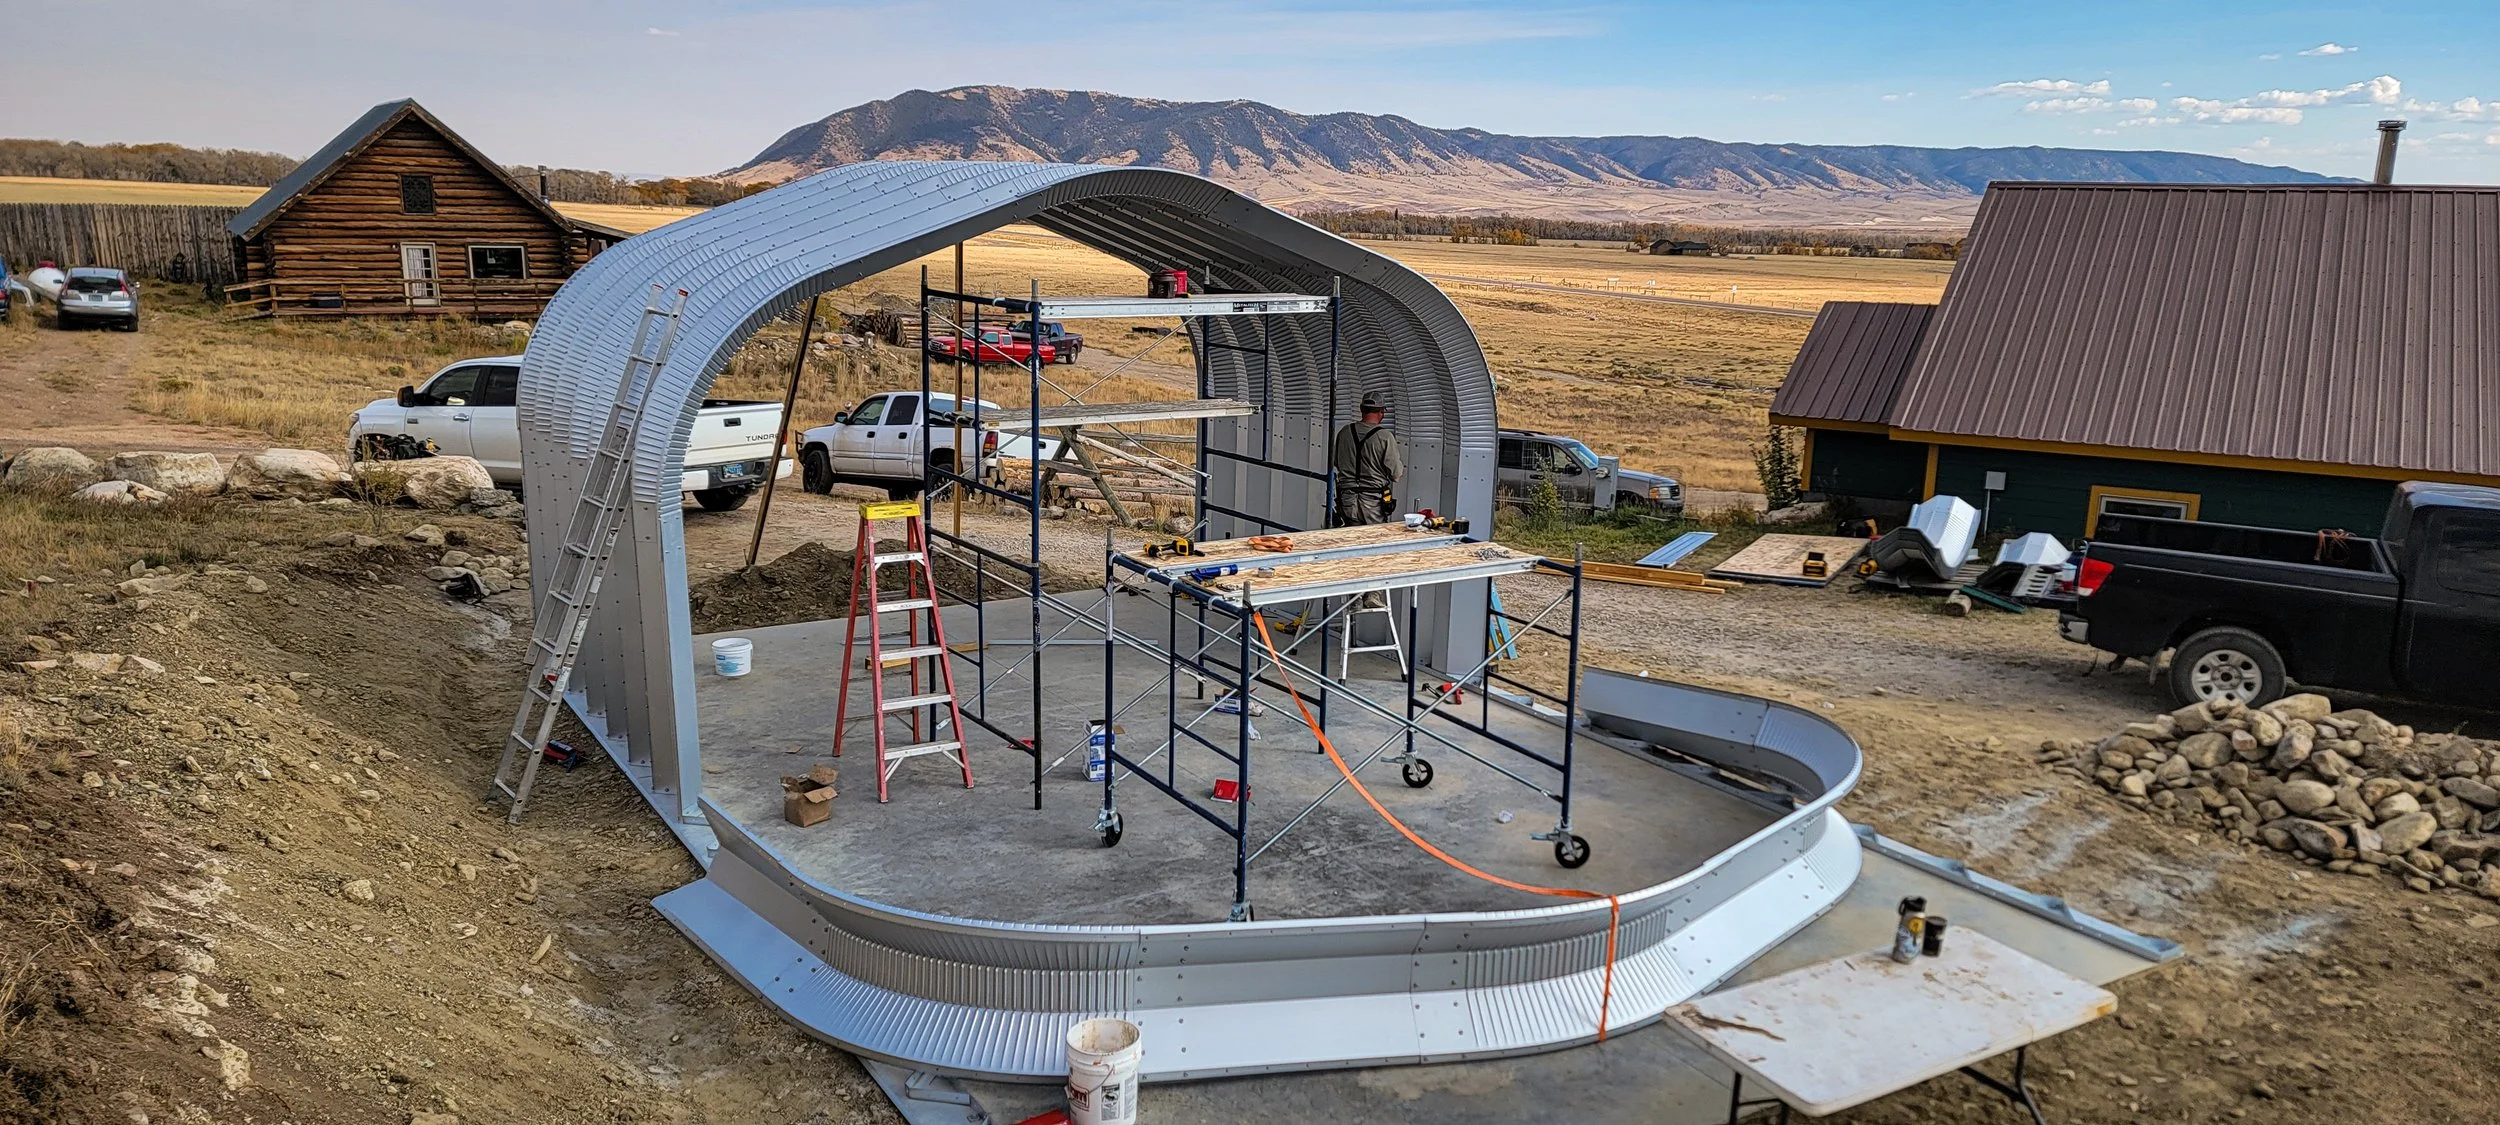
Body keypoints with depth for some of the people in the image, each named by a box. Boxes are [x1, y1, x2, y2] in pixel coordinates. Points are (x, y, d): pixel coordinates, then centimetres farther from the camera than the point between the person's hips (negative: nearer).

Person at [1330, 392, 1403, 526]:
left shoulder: (1344, 432, 2)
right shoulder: (1385, 436, -12)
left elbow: (1336, 462, 13)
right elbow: (1395, 472, -9)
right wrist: (1403, 466, 13)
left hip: (1347, 499, 4)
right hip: (1374, 503, -4)